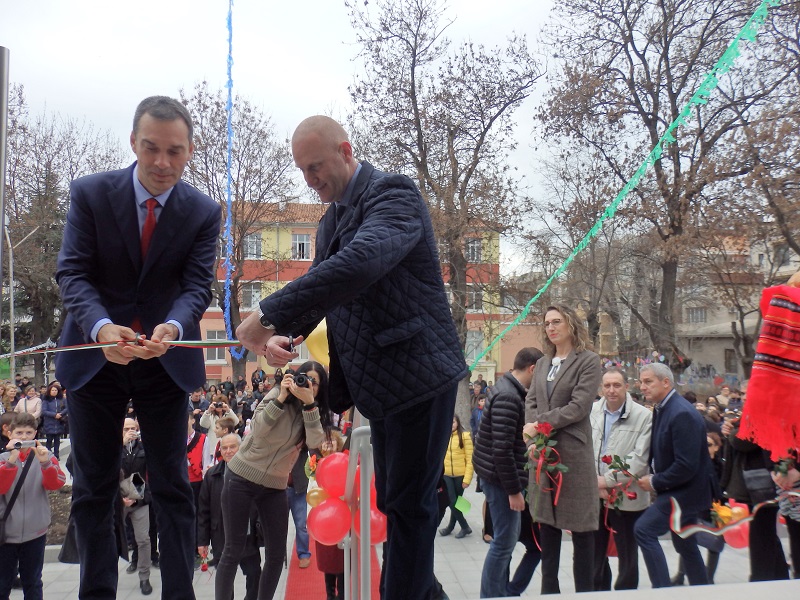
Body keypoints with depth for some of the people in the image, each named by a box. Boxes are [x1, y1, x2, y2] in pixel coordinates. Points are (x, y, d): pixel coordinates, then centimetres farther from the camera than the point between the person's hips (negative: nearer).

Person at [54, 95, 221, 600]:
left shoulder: (204, 212, -6)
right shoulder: (90, 193, -8)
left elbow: (197, 286, -11)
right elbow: (73, 273, -12)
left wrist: (173, 326, -34)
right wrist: (100, 326, -32)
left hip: (166, 360, 0)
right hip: (94, 356, 0)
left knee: (173, 486, 5)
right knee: (94, 487, 9)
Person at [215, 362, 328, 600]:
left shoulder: (314, 411, 1)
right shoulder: (278, 395, -10)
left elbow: (315, 442, -17)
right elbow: (257, 430, -21)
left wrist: (309, 403, -25)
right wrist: (281, 397, -27)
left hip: (275, 486, 4)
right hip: (241, 478, -4)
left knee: (277, 553, 4)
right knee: (233, 551, -1)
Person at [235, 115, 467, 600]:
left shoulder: (394, 194, -13)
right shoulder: (333, 218, 15)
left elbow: (359, 264, -31)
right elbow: (320, 286, 18)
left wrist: (268, 314, -31)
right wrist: (286, 334, -4)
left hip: (419, 374, -9)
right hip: (379, 383, 9)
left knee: (408, 504, -2)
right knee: (394, 502, 16)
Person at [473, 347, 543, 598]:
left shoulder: (510, 390, 10)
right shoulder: (508, 397, -22)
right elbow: (502, 450, -25)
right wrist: (514, 490, -21)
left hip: (502, 475, 10)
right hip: (501, 477, -10)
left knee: (507, 536, 19)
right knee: (505, 541, -1)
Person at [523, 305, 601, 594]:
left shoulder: (588, 361, -3)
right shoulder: (542, 363, 15)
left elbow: (579, 406, -13)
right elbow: (531, 401, 9)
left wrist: (540, 424, -15)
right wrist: (534, 428, -11)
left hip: (573, 451, -6)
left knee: (580, 525, 1)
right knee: (547, 521, 12)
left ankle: (585, 589, 10)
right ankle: (549, 588, 21)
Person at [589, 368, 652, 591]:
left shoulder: (643, 416, -8)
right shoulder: (591, 411, 3)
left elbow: (639, 459, -13)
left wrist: (608, 480, -16)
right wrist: (595, 482, -11)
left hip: (626, 497, -3)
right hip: (594, 495, 4)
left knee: (628, 557, 10)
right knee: (595, 555, 16)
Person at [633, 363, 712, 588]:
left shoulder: (682, 414, -23)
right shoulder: (661, 409, 6)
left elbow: (687, 466, -27)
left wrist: (655, 482, -17)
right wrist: (652, 478, 0)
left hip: (685, 491, -10)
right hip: (678, 490, 10)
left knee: (644, 529, -18)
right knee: (685, 545, 19)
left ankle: (662, 589, -11)